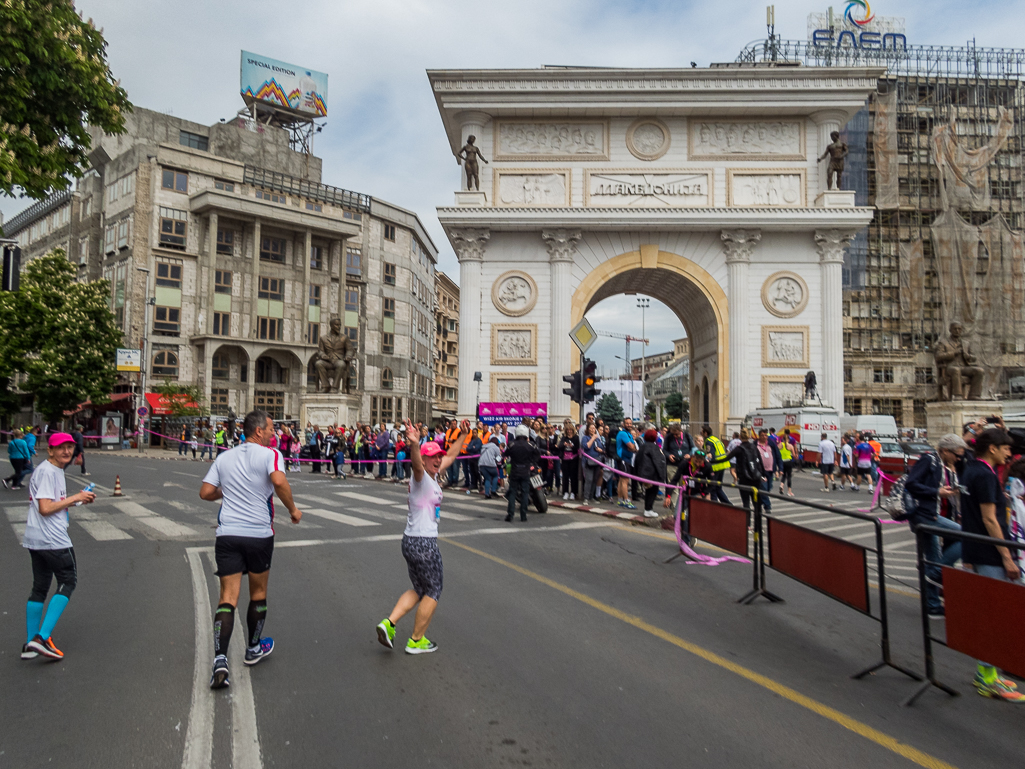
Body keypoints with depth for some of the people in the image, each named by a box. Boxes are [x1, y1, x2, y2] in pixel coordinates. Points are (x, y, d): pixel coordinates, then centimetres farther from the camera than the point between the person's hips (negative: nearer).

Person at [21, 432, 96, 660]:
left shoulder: (56, 471, 15)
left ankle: (30, 644, 20)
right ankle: (42, 637, -4)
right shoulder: (47, 472, -15)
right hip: (52, 539, -10)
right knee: (68, 581, -1)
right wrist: (75, 498, -14)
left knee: (40, 588, 14)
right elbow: (45, 508, -21)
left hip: (35, 539, 10)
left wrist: (77, 500, 9)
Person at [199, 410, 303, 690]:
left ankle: (220, 660, -10)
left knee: (228, 597, 3)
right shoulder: (270, 454, -6)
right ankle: (253, 648, 32)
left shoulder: (223, 458, 10)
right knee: (259, 593, 16)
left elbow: (205, 492, 9)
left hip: (227, 534, 3)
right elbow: (278, 481, -24)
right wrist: (292, 509, -12)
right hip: (259, 534, -3)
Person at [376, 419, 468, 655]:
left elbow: (451, 456, 25)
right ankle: (416, 641, 18)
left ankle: (389, 623, 10)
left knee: (419, 590, 20)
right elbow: (415, 462, -38)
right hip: (423, 542, -9)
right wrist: (413, 443, -57)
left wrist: (462, 435, 25)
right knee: (433, 591, 8)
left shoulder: (433, 475, 10)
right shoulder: (421, 477, -14)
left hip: (410, 541, 9)